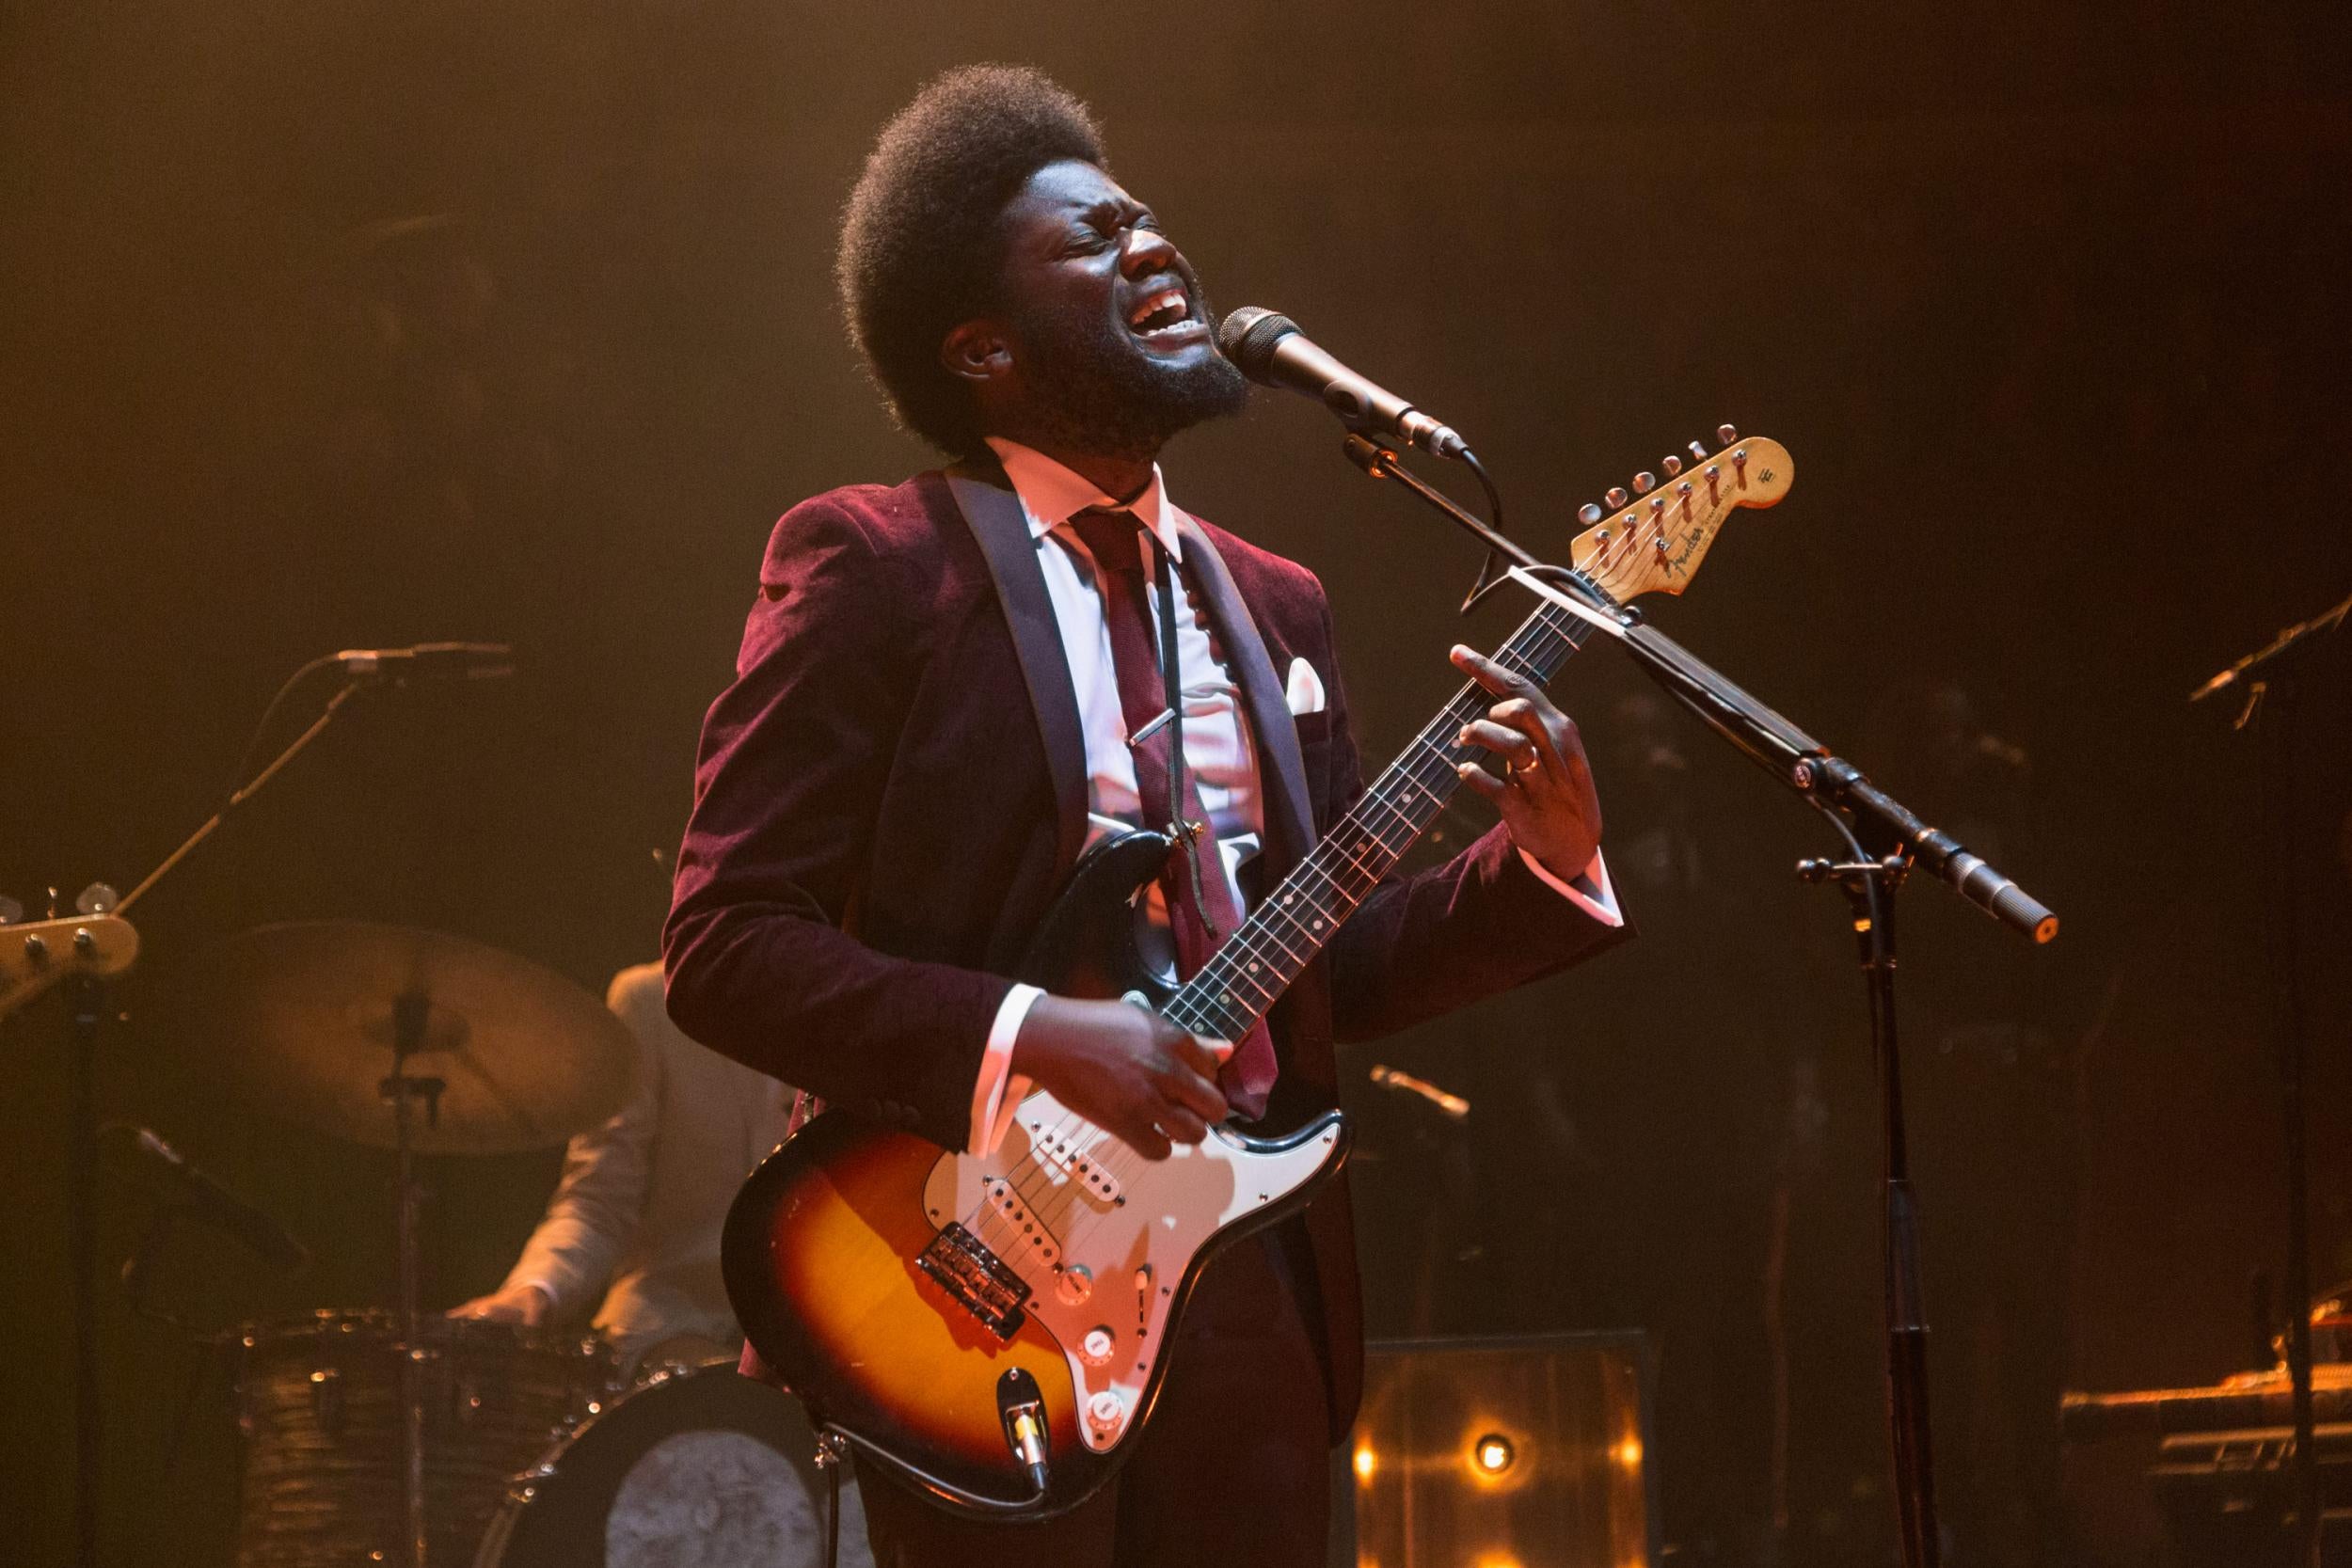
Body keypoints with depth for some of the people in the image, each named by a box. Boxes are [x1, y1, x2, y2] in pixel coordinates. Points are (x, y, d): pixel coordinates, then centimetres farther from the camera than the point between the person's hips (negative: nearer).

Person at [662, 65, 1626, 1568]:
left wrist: (1543, 859, -1)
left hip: (1254, 1279, 6)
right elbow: (725, 944, -10)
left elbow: (1339, 973, 17)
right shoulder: (872, 563, -4)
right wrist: (1028, 1039, -21)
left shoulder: (1272, 601, 17)